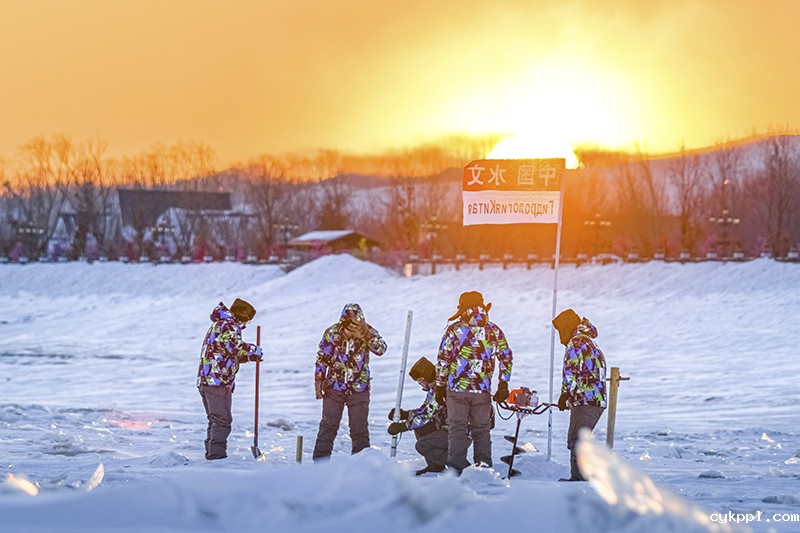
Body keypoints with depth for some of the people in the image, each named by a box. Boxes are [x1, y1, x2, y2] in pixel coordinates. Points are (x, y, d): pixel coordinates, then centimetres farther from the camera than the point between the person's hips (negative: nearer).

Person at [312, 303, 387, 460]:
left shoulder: (368, 332, -6)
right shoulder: (332, 333, -6)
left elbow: (381, 349, -22)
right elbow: (322, 359, 2)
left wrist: (366, 334, -34)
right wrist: (318, 381, -1)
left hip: (359, 389, 0)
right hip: (334, 388, 0)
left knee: (359, 428, 2)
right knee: (328, 426, 0)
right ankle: (320, 461, 4)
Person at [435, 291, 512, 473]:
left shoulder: (454, 330, -3)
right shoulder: (494, 331, 5)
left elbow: (442, 360, -3)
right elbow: (506, 358, 5)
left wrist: (440, 385, 5)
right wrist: (503, 385, 10)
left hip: (457, 389, -2)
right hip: (483, 390, 2)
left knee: (457, 429, 1)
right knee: (482, 430, 11)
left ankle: (456, 469, -3)